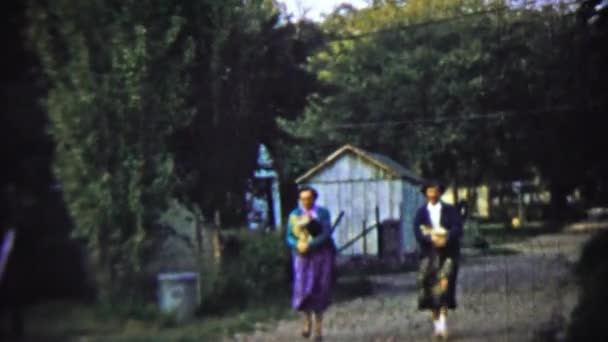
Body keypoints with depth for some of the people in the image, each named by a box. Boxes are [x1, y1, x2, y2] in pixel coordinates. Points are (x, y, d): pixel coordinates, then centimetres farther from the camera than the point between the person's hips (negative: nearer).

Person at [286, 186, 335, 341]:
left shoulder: (323, 213, -1)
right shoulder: (294, 215, 5)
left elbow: (326, 234, -10)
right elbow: (290, 237, 3)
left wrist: (309, 245, -22)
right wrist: (298, 244, -19)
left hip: (321, 257, -1)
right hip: (303, 257, 1)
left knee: (319, 291, -3)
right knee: (304, 289, -9)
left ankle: (318, 328, 8)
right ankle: (307, 320, 18)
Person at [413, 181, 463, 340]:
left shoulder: (450, 210, 8)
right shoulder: (421, 212, 10)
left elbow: (457, 229, -5)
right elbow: (418, 232, -4)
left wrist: (446, 238, -23)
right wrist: (432, 238, -22)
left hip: (448, 253, -1)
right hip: (429, 254, 2)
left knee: (445, 283, -17)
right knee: (430, 286, -2)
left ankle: (443, 321, -21)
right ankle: (436, 322, 9)